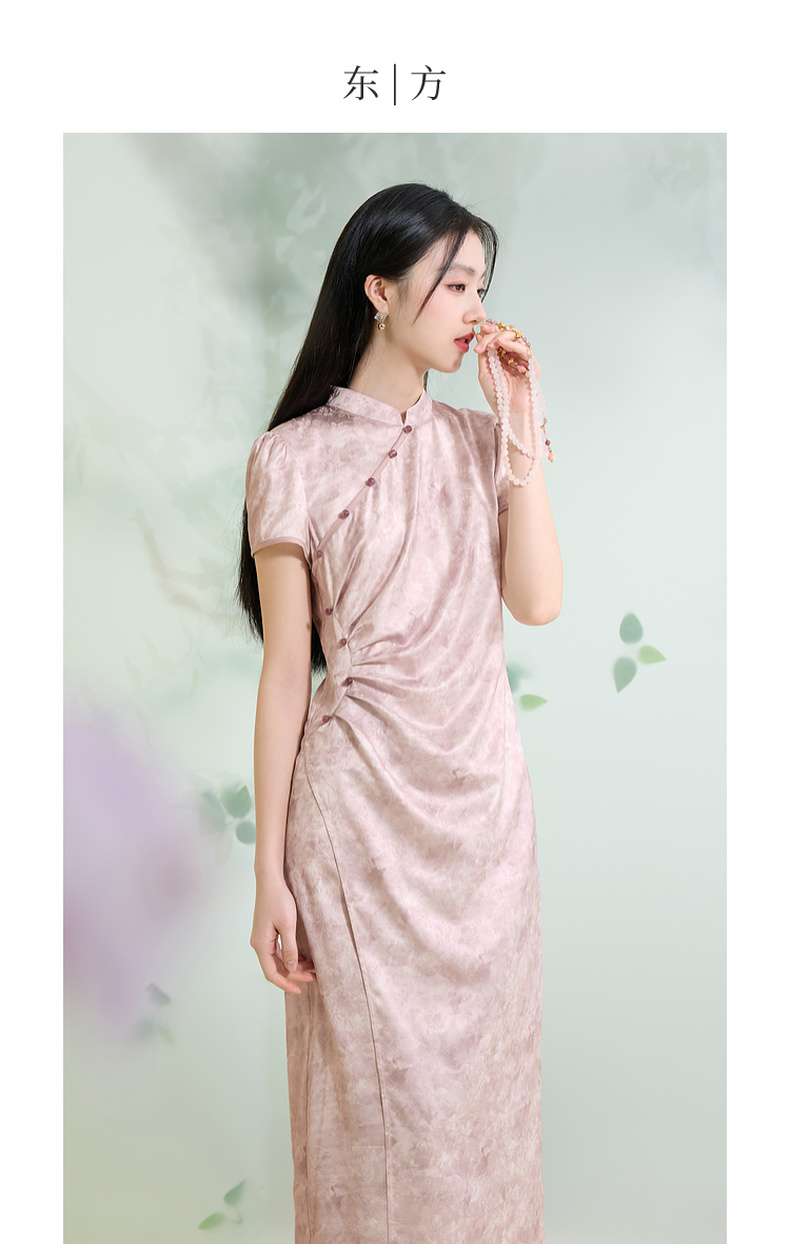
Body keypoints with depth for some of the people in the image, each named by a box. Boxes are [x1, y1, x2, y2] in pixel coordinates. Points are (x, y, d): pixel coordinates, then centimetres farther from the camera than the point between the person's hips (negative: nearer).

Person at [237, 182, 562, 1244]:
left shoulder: (478, 443, 6)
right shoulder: (296, 458, -7)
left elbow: (538, 602, -8)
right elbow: (286, 672, -7)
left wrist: (523, 428, -9)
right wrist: (271, 870, -7)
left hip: (486, 790, 5)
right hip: (364, 804, -4)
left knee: (486, 1057, 17)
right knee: (376, 1077, 9)